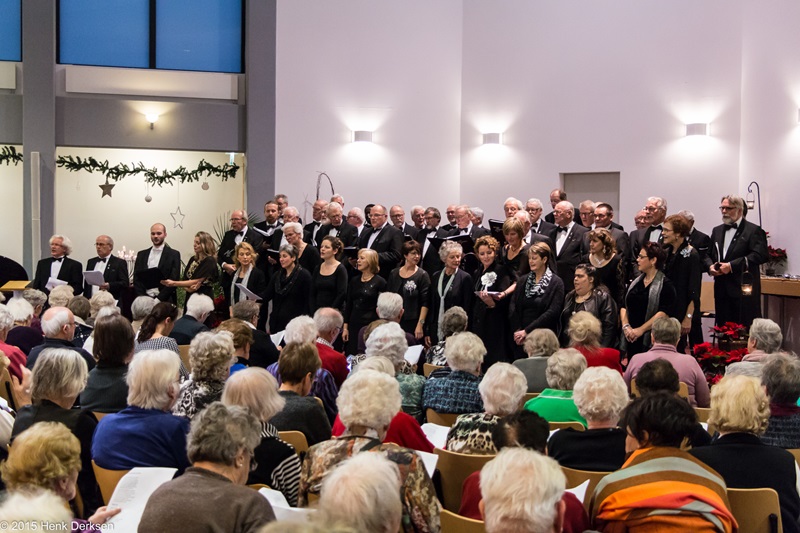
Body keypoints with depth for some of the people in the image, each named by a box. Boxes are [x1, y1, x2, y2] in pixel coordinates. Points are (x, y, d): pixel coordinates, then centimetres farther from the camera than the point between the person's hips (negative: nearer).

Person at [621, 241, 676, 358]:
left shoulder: (665, 285, -5)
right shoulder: (635, 282, 16)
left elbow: (664, 312, -15)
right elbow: (624, 306, 14)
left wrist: (641, 330, -17)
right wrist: (626, 326, -5)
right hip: (631, 339, 6)